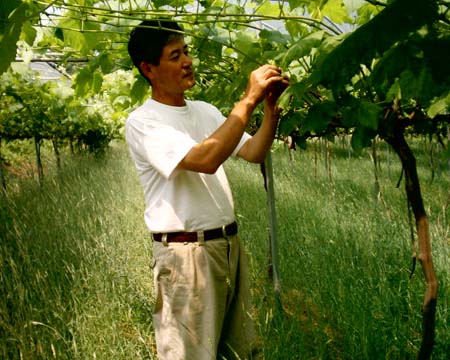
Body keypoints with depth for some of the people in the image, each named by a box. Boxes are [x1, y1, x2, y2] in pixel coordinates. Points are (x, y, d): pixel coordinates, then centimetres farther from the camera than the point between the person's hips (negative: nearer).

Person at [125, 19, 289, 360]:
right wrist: (249, 99, -23)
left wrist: (270, 107, -7)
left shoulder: (205, 110, 12)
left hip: (230, 244, 7)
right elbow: (205, 159, -26)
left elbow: (254, 153, 9)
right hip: (185, 252, -7)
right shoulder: (142, 122, -12)